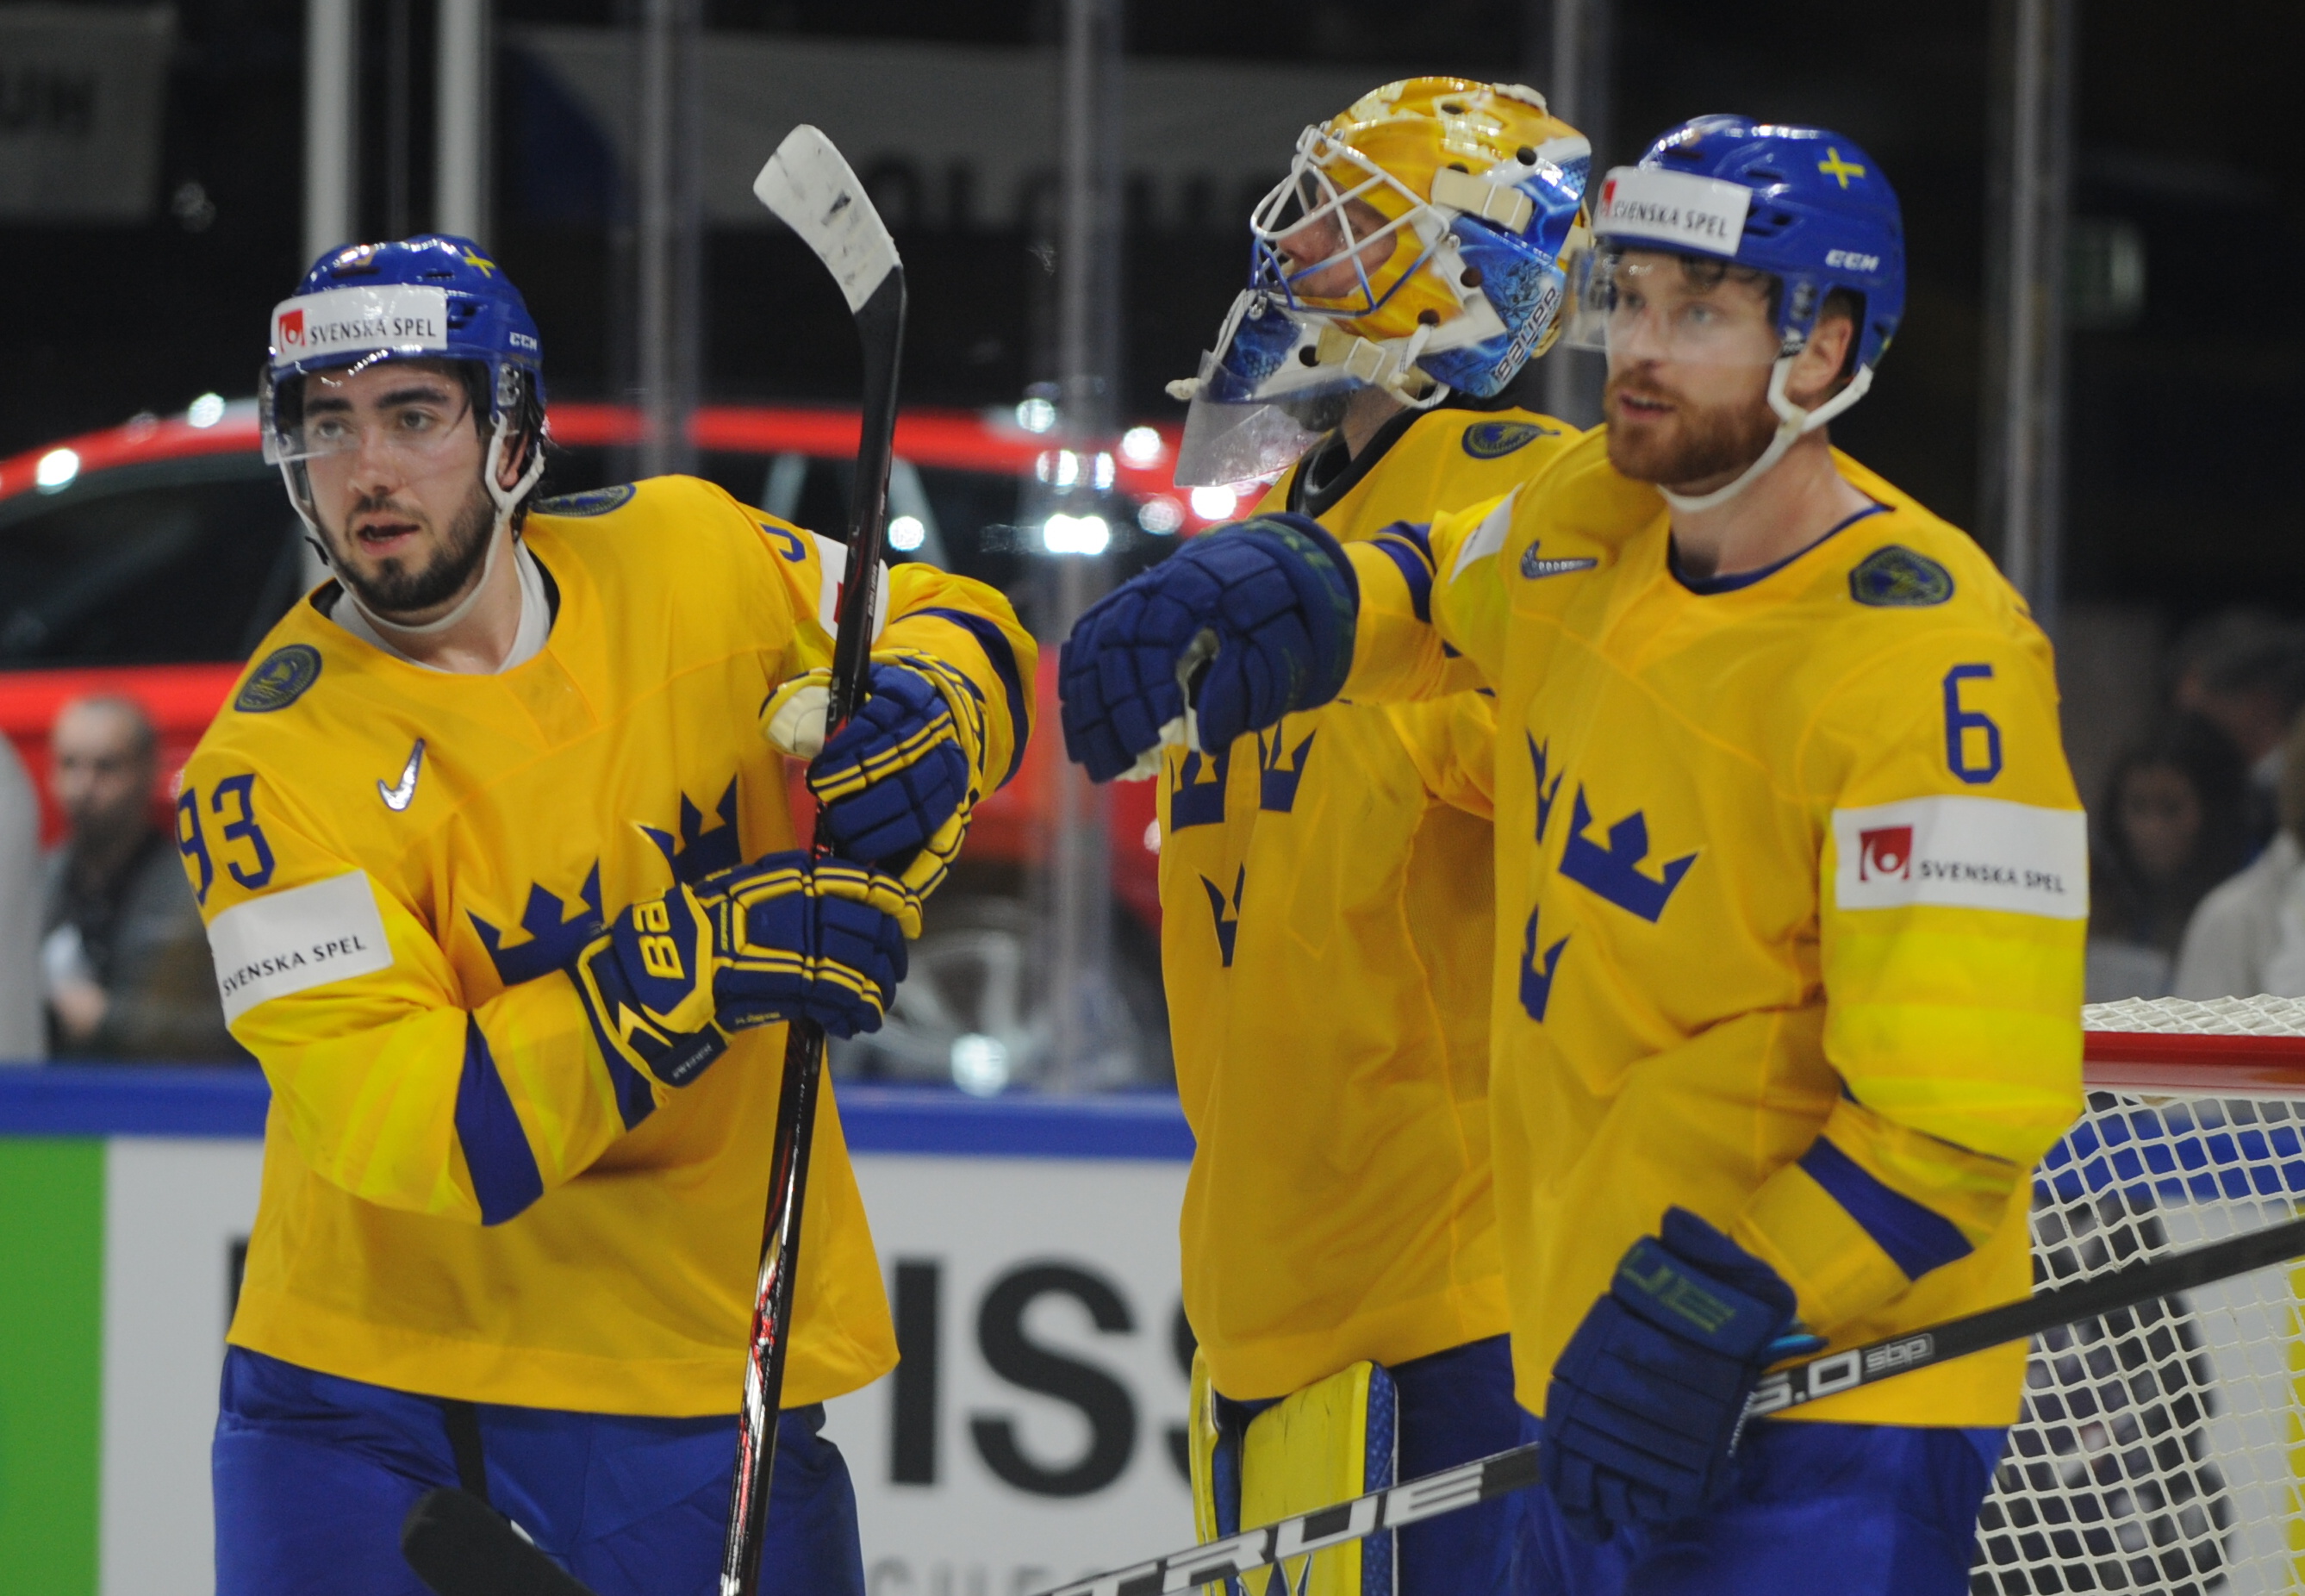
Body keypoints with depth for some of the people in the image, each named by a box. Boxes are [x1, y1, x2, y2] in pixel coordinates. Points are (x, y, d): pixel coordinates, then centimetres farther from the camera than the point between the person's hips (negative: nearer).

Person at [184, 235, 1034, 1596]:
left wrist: (921, 715, -13)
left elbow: (960, 629, 12)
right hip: (372, 1372, -2)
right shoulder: (277, 765, -15)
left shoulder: (684, 558, -4)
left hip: (700, 1361, 2)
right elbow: (391, 1121, -24)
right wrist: (694, 965, -31)